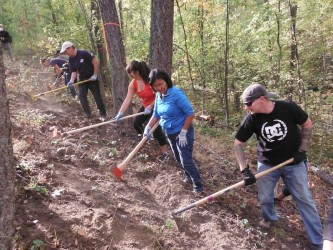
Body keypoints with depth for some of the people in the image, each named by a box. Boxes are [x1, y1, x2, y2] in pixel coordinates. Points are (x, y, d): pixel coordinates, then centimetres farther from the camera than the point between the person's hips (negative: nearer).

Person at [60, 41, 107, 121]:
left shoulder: (83, 53, -22)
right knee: (81, 96, -3)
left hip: (92, 78, -6)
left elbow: (95, 61, -21)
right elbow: (74, 72, 5)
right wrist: (72, 81, -13)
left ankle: (103, 114, 8)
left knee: (97, 96, -2)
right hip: (82, 79, 6)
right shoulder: (71, 60, -1)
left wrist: (95, 74, -18)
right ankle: (87, 112, 12)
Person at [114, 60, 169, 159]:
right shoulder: (133, 83, -8)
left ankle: (165, 152, 2)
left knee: (155, 129, -14)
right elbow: (128, 99, -9)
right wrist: (120, 113, -14)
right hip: (145, 106, 8)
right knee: (136, 123, 12)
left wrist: (150, 107, -25)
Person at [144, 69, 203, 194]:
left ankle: (198, 186, 10)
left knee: (186, 161, -6)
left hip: (183, 132, -8)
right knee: (179, 159, 21)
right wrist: (148, 128, 0)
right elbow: (156, 115, 12)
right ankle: (188, 176, 43)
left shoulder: (177, 94, -24)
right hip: (170, 133, 8)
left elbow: (190, 113, -22)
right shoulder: (158, 96, -1)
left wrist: (183, 133, -22)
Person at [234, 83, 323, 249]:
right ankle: (269, 218, 44)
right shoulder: (251, 118, -17)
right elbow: (238, 143, -10)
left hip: (293, 163, -1)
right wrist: (245, 170, -18)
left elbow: (307, 125, -5)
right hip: (267, 164, 2)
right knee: (265, 198, 10)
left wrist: (302, 150, -9)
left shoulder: (288, 108, -23)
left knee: (305, 200, 5)